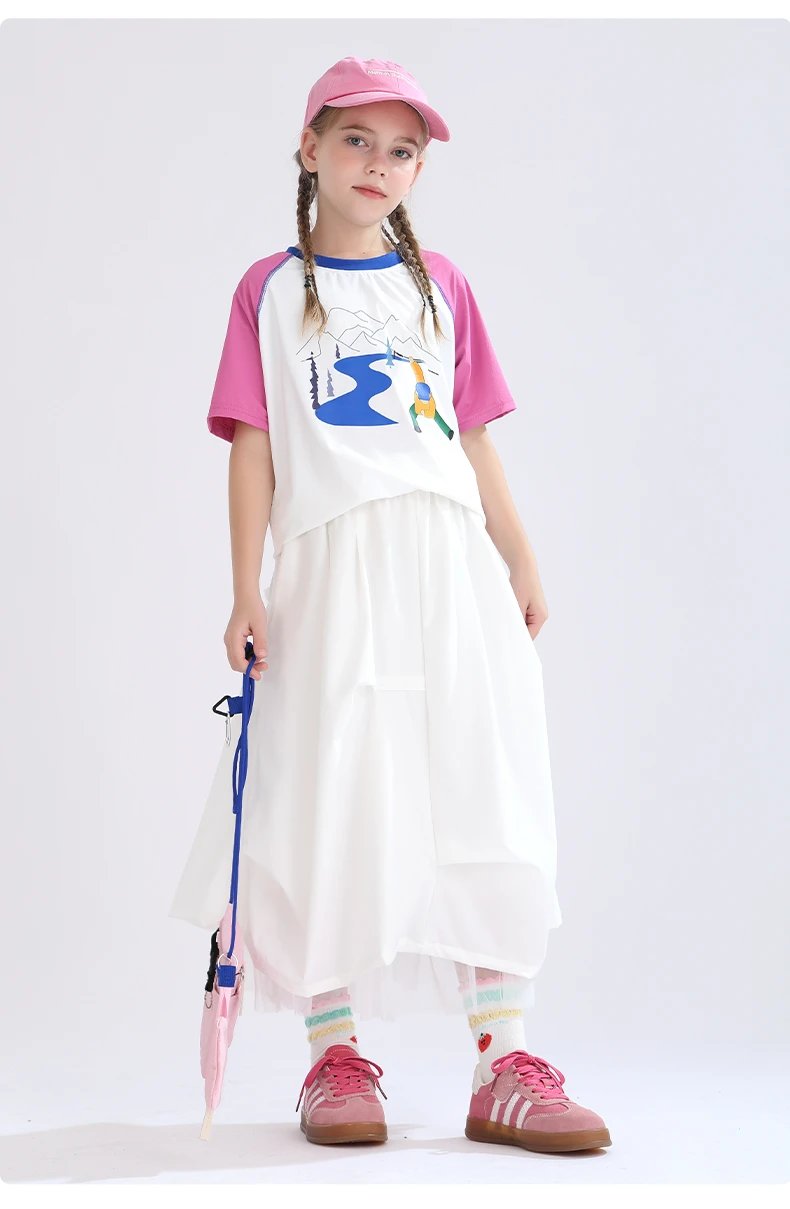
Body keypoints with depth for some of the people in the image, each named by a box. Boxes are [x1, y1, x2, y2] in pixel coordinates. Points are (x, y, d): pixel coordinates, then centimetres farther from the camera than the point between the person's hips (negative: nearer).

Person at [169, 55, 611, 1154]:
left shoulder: (440, 287, 15)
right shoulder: (271, 291, 8)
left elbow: (474, 443, 15)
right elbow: (253, 447, 2)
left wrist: (523, 565, 11)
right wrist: (247, 592, -5)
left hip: (452, 565, 2)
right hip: (333, 569, -2)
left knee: (484, 797, -2)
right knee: (331, 805, -2)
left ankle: (503, 1064, 2)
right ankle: (336, 1056, 10)